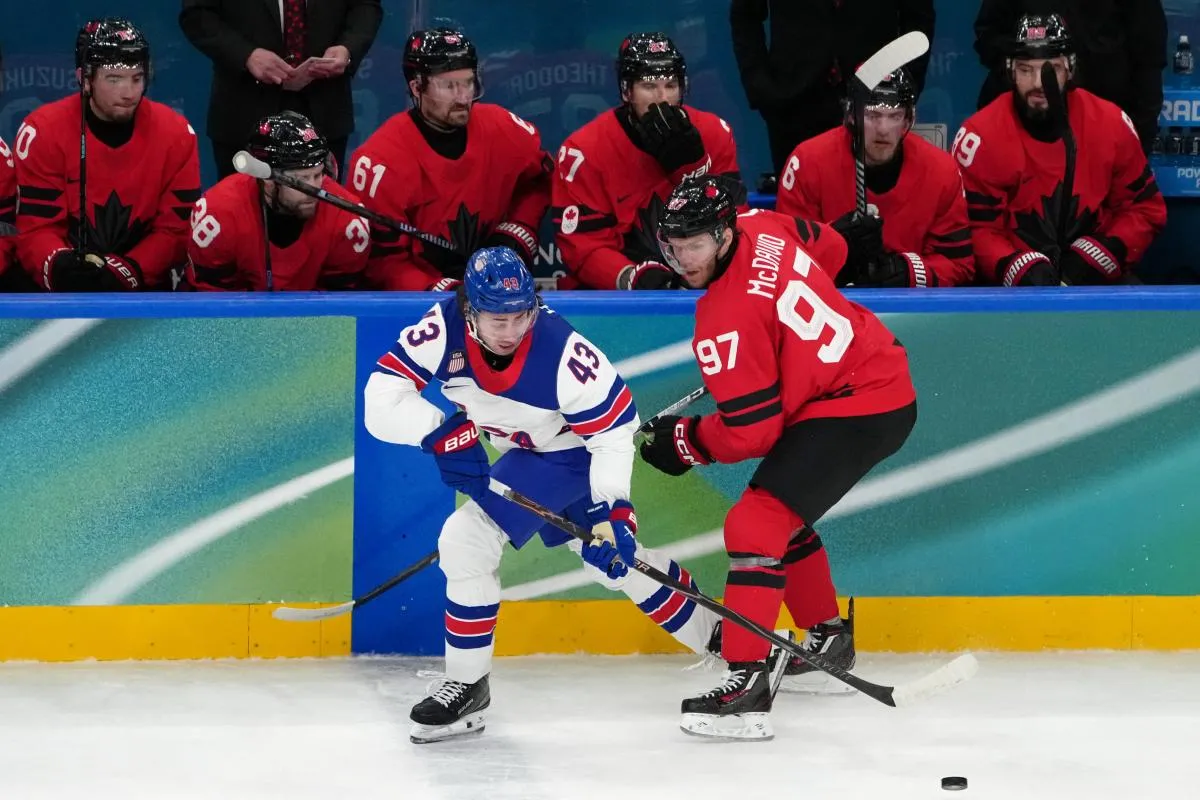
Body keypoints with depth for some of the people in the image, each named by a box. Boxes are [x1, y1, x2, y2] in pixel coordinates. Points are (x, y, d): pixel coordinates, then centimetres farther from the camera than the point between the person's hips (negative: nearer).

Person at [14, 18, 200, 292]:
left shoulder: (175, 133, -4)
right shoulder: (43, 132, -9)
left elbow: (177, 229, -4)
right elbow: (36, 228, -11)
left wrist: (126, 272, -21)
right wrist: (59, 266, -33)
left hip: (144, 290, 1)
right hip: (63, 293, -1)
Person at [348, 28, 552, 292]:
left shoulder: (501, 128, -4)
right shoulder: (382, 160, -16)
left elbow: (539, 179, 17)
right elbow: (382, 259, -13)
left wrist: (515, 236, 4)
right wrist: (440, 292, -25)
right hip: (416, 302, -4)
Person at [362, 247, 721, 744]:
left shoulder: (562, 353, -36)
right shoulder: (443, 330, -27)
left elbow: (615, 427, -26)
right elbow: (383, 396, -28)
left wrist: (613, 511, -30)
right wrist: (442, 434, -41)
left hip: (570, 452, -5)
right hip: (521, 452, 5)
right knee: (614, 565, 15)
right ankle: (716, 635, 37)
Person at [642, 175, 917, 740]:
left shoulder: (726, 320, -22)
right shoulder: (763, 228, 0)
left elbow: (751, 433, -18)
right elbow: (829, 249, 22)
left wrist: (682, 442, -2)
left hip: (858, 409, -11)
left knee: (756, 524, -19)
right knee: (784, 515, 26)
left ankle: (746, 684, -27)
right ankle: (828, 642, 42)